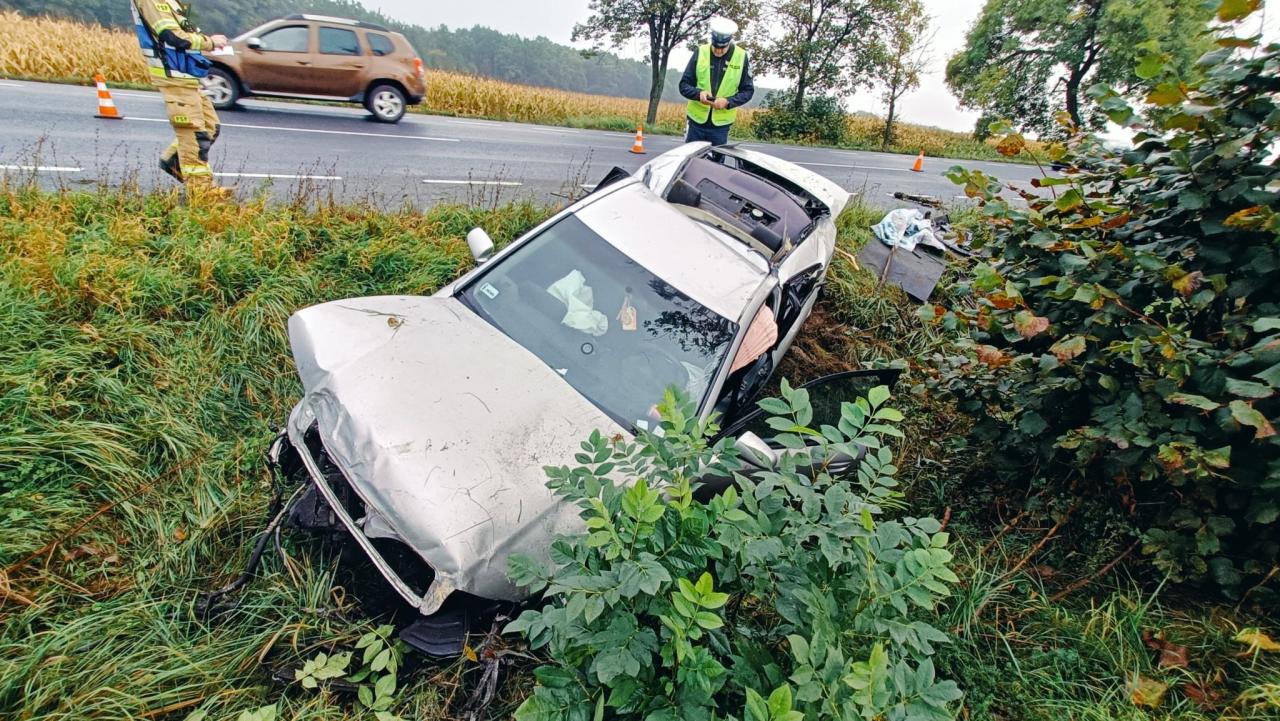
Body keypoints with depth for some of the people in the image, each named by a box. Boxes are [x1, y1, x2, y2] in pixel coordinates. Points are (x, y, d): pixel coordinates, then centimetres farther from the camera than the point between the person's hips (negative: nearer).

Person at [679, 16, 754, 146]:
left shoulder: (741, 57, -3)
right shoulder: (700, 53, -2)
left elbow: (748, 90, 2)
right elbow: (684, 85, 1)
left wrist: (728, 102, -17)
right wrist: (698, 93, -20)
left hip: (721, 124, -1)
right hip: (696, 121, 1)